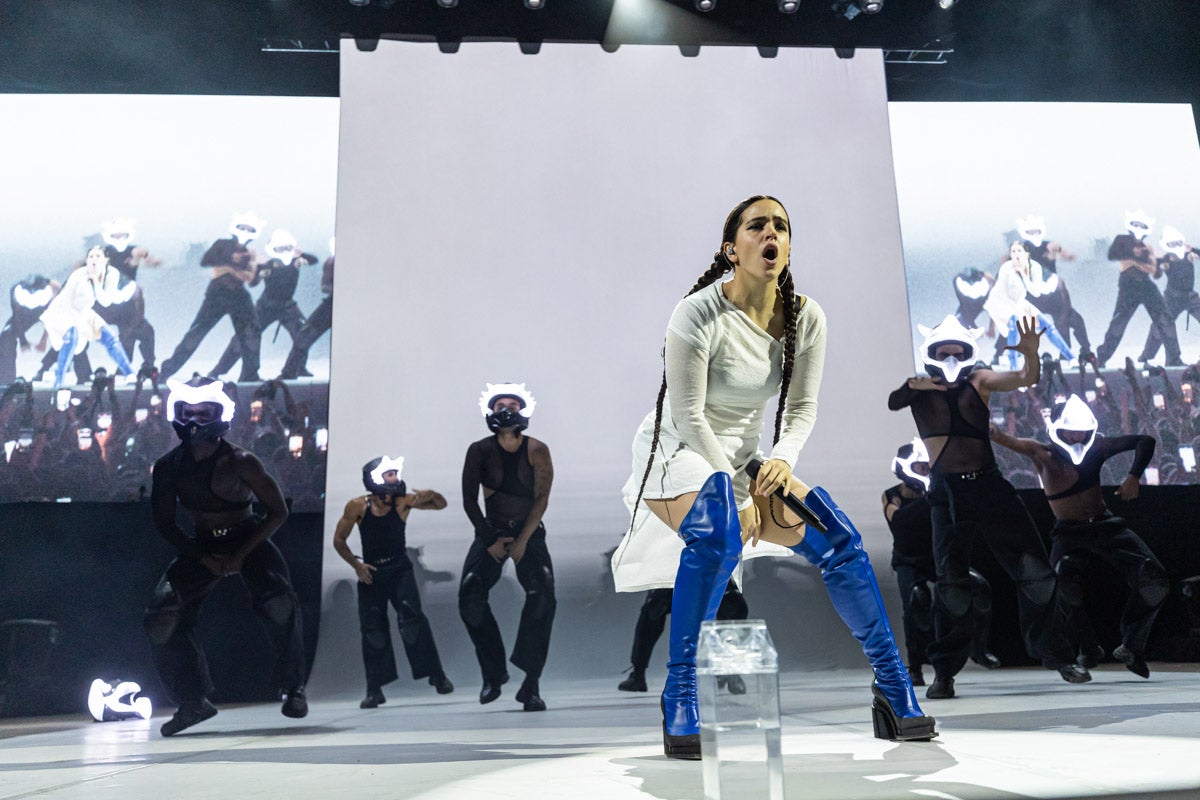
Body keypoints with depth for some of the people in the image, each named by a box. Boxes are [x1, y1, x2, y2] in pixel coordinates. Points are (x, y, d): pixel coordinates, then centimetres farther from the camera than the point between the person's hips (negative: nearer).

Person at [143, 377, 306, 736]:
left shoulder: (239, 462, -19)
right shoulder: (168, 467, -7)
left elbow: (278, 511, -14)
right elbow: (165, 523, 2)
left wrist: (240, 555, -18)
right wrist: (204, 558, -9)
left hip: (250, 540, -4)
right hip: (202, 545, 5)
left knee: (279, 604, -30)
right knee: (162, 619, -7)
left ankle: (293, 686, -10)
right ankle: (194, 702, 10)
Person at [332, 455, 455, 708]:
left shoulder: (403, 501, -8)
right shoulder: (358, 506, -9)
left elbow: (441, 505, -4)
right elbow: (339, 540, 0)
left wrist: (430, 495, -27)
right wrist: (356, 564, -12)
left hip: (399, 569, -1)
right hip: (370, 573, 1)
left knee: (411, 618, -18)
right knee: (372, 630, 1)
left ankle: (436, 675, -7)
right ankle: (374, 690, 13)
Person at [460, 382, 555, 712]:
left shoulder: (536, 450, -6)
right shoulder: (480, 450, -4)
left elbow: (541, 500, -9)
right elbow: (469, 501, -3)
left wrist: (522, 541, -16)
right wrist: (490, 540, -9)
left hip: (529, 532, -1)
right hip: (491, 531, 1)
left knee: (542, 596, -21)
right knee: (470, 597, -16)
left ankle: (531, 683, -16)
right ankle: (494, 673, 2)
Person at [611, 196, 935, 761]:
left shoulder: (806, 318, -4)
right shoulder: (698, 314, -20)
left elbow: (802, 408, 0)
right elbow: (688, 418, -19)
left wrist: (782, 459, -21)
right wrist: (736, 495, -21)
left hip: (743, 460, 6)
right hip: (675, 455, -5)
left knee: (838, 540, -10)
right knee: (719, 528, -36)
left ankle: (894, 693, 5)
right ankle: (679, 695, -23)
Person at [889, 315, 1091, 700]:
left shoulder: (978, 381, 8)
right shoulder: (919, 390, 5)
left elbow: (1026, 379, -3)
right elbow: (890, 403, -13)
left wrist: (1031, 354, -25)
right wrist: (913, 385, -32)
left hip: (991, 486, 2)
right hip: (948, 492, -2)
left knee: (1036, 571, 3)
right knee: (952, 584, -5)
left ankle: (1056, 654, 20)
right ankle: (945, 670, 7)